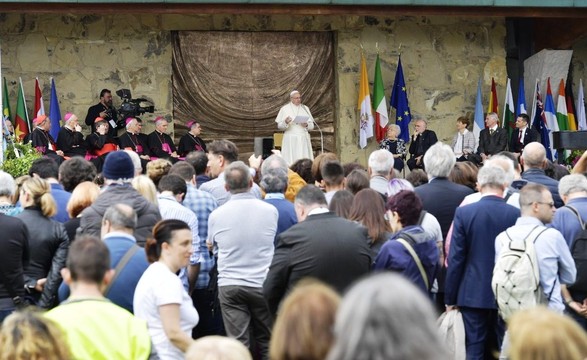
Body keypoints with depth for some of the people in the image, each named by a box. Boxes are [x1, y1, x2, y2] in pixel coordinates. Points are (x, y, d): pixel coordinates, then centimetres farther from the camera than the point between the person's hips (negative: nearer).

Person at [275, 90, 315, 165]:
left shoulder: (305, 108, 12)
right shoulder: (284, 109, 4)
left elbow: (312, 125, 12)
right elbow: (279, 126, 2)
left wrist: (306, 125, -10)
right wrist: (285, 122, -19)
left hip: (303, 139, 2)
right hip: (290, 140, -2)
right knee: (290, 161, -10)